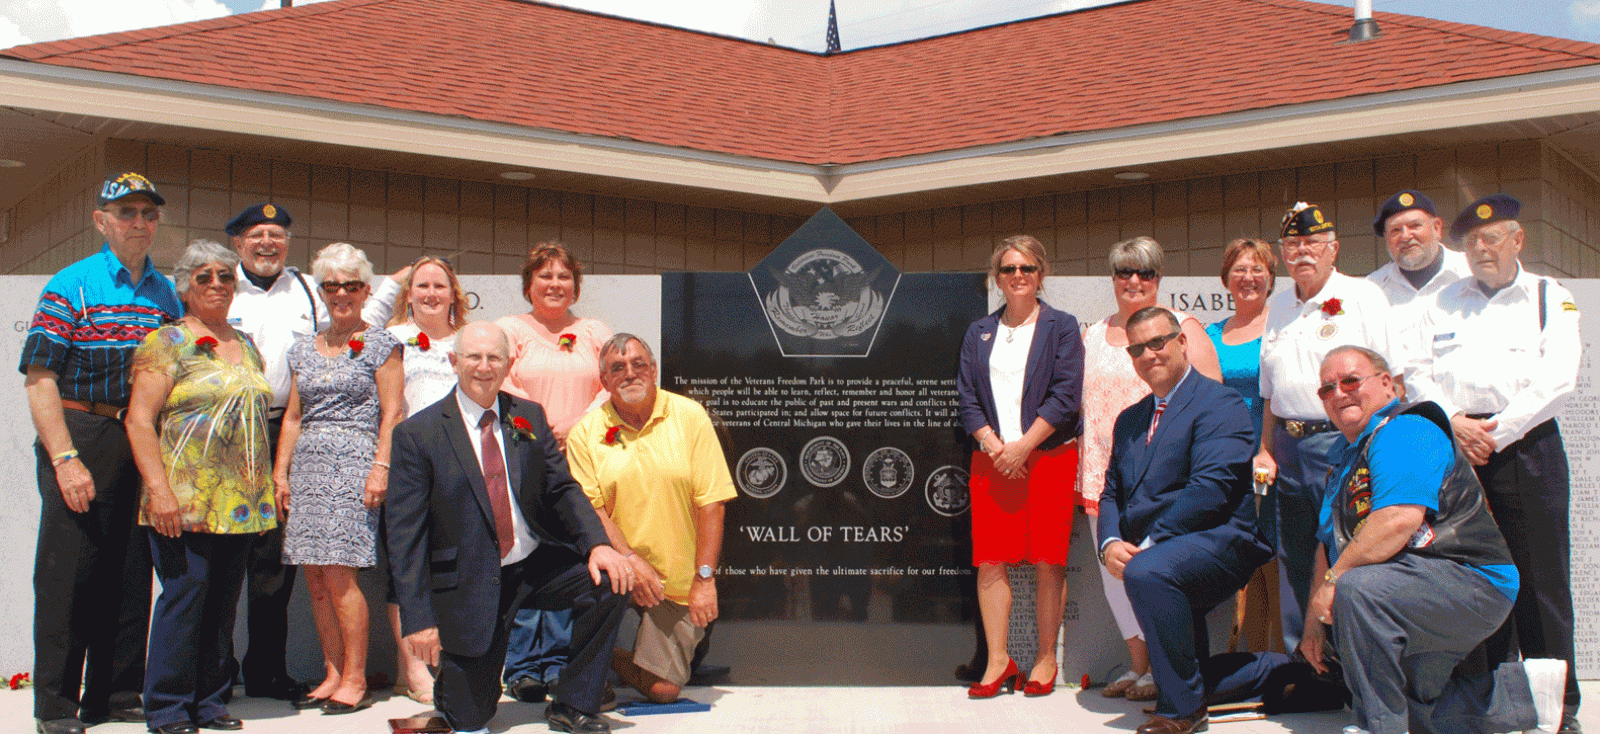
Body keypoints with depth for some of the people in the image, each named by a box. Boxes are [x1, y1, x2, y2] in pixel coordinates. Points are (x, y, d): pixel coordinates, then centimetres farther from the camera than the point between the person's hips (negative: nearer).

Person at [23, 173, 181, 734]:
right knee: (69, 575, -2)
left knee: (131, 575, 9)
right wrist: (65, 459, -16)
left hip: (146, 449, 5)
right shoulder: (71, 285, -2)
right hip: (82, 439, -5)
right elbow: (40, 379, -8)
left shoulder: (166, 294, 13)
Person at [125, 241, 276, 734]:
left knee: (224, 601, 8)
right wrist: (158, 488, -17)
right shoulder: (167, 343, -2)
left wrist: (267, 486, 17)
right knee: (184, 594, -7)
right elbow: (140, 420, -8)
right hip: (185, 502, -6)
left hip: (241, 502, 6)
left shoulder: (246, 347, 18)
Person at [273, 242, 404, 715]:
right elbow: (293, 417, 18)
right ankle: (333, 674, 11)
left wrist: (380, 468, -13)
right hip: (307, 466, 6)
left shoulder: (380, 346, 2)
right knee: (314, 575, 3)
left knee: (337, 572, -11)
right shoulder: (304, 350, 17)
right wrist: (280, 472, 11)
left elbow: (391, 414, -4)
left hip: (353, 462, -6)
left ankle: (355, 680, -4)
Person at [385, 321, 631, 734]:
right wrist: (419, 619, -14)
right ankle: (447, 681, 37)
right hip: (470, 585, -3)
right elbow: (404, 534, -10)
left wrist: (597, 543, -16)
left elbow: (562, 490, 4)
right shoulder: (417, 434, -9)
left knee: (610, 582, -22)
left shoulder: (529, 418, 4)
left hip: (536, 563, 4)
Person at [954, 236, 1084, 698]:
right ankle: (998, 661, 5)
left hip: (1049, 456, -3)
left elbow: (1065, 395, -6)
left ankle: (1046, 660, 8)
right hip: (992, 459, 3)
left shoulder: (1061, 327, 4)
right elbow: (967, 399, 8)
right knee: (990, 561, -2)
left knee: (1047, 562, -2)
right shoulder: (979, 333, 14)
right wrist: (995, 447, -7)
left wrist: (1023, 446, -11)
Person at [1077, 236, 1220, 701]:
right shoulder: (1092, 336, 17)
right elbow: (1079, 400, 20)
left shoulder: (1182, 328, 2)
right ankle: (1137, 665, 18)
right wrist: (1084, 469, 12)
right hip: (1105, 474, 5)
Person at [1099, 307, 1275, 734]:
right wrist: (1110, 543, -5)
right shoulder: (1130, 419, 22)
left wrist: (1147, 546, -20)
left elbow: (1210, 488, -16)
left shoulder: (1220, 403, -4)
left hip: (1216, 540, -9)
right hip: (1161, 557, 9)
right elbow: (1112, 494, 17)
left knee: (1146, 572, -34)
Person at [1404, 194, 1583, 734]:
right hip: (1458, 450, 2)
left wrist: (1497, 430, -12)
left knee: (1540, 581, -2)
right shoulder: (1445, 304, 17)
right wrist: (1454, 423, -8)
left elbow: (1558, 380, -4)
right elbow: (1420, 373, 9)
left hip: (1527, 448, -2)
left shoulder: (1551, 299, 8)